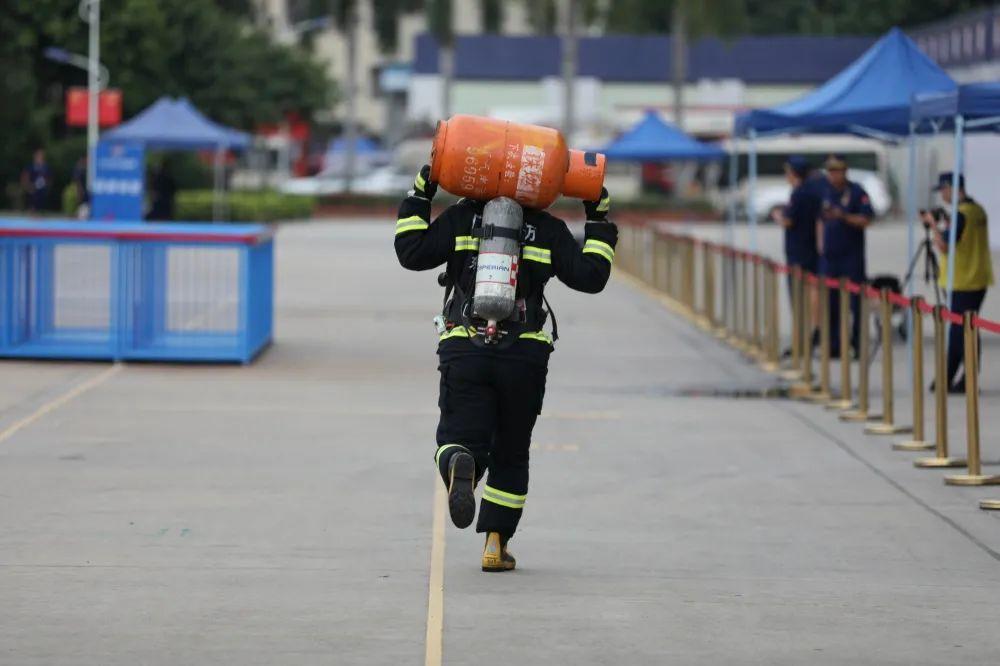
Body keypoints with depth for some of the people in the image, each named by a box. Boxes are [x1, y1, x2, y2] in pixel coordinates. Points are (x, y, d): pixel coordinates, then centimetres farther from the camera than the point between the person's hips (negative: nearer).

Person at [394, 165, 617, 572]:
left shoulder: (459, 219, 7)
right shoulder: (549, 230, 7)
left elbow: (411, 253, 1)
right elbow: (590, 277, 3)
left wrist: (418, 198, 10)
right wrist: (599, 222, 12)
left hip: (464, 351, -1)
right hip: (525, 356, 1)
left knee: (460, 438, 0)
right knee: (510, 454, 15)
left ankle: (460, 466, -38)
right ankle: (496, 544, 12)